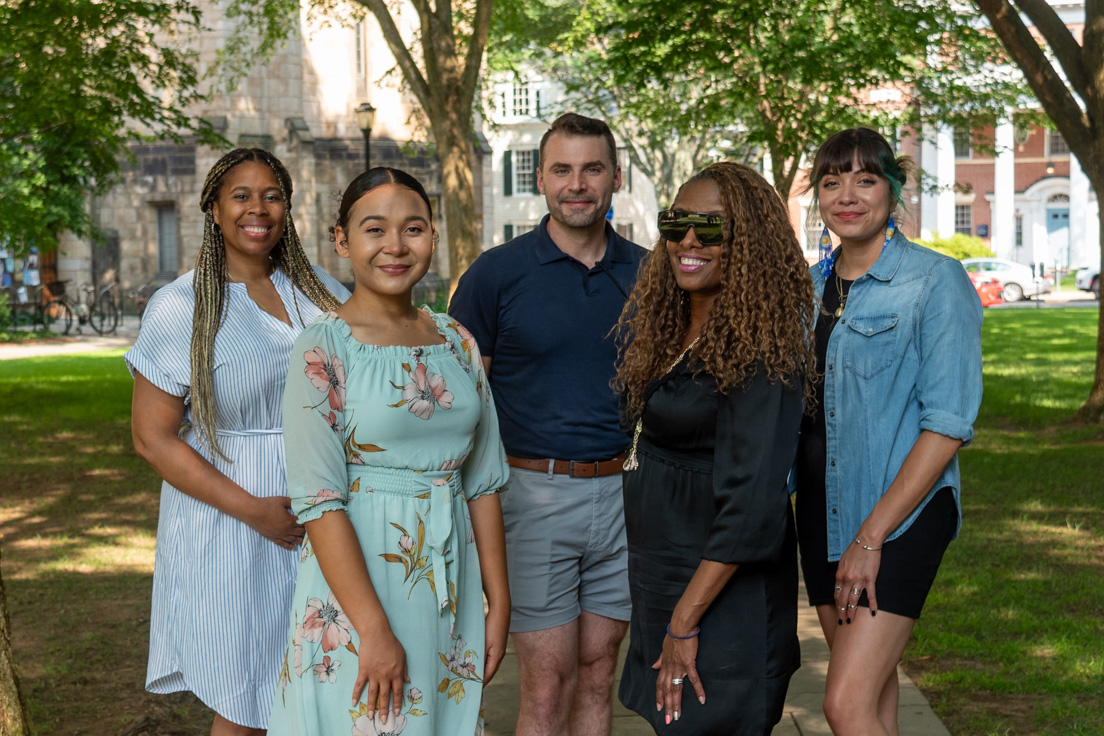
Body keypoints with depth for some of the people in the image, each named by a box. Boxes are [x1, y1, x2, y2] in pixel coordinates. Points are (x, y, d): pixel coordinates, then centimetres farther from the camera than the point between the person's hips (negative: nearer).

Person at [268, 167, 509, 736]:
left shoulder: (457, 342, 7)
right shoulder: (322, 348, -10)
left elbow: (482, 482, 10)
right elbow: (318, 501, -15)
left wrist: (498, 602, 7)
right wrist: (375, 630, -19)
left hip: (449, 583, 5)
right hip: (356, 580, -5)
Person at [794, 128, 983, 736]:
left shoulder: (935, 281, -10)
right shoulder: (812, 286, 10)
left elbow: (948, 423, -14)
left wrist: (871, 536, -17)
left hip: (901, 514, -6)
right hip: (823, 513, 6)